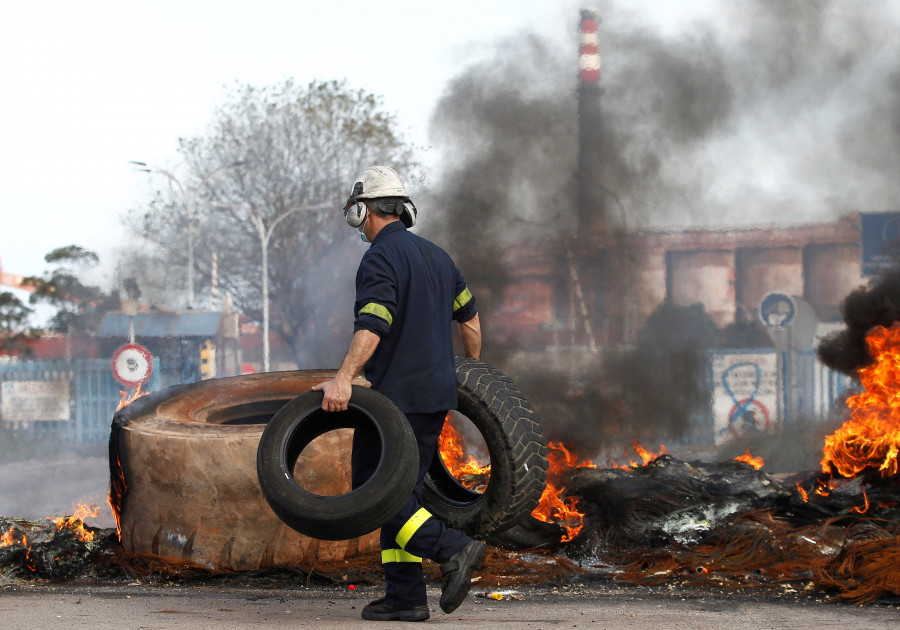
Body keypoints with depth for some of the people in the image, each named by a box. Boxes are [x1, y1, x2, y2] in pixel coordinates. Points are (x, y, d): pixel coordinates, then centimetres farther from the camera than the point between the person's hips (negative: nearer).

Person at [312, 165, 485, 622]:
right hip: (437, 392, 9)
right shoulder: (435, 255, 16)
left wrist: (343, 378, -33)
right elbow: (469, 315, 24)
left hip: (395, 393, -8)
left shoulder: (381, 257, -11)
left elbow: (373, 325, -25)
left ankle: (453, 549, -15)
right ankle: (405, 597, 6)